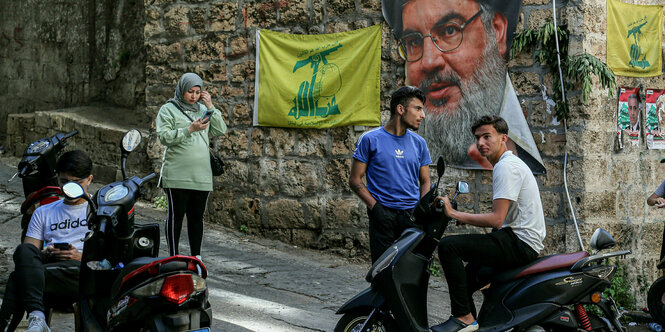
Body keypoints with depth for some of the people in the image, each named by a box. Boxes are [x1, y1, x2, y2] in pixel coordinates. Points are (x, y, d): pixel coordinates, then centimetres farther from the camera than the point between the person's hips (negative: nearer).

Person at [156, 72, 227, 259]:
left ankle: (196, 256, 17)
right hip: (177, 177, -4)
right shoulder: (168, 110, 2)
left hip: (202, 177, 5)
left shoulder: (203, 109, 16)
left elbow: (221, 131, 8)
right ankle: (174, 257, 6)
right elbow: (164, 136, -10)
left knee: (197, 216, 9)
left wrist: (211, 107, -1)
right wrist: (189, 129, -20)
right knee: (176, 215, -1)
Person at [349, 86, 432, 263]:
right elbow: (355, 180, 2)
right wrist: (375, 206, -10)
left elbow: (425, 182, 17)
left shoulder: (419, 143, 14)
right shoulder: (370, 139, 2)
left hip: (412, 215, 3)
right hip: (383, 214, -3)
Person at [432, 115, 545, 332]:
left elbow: (497, 219, -22)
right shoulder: (510, 163, 19)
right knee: (465, 279, 25)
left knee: (448, 246, -21)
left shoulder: (506, 167, -15)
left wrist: (453, 214, -15)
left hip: (520, 244, -11)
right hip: (522, 245, 11)